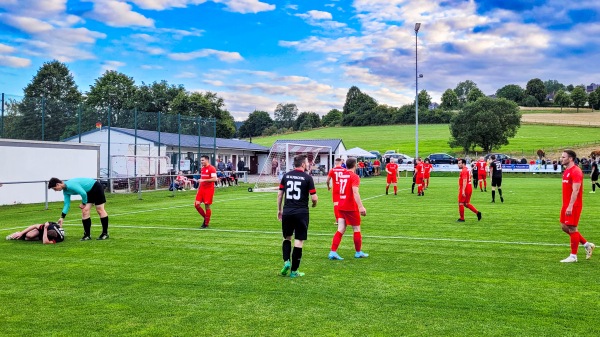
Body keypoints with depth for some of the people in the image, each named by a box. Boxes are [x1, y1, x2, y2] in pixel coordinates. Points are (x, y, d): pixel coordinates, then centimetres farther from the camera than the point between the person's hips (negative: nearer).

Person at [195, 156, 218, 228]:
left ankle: (206, 223, 10)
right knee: (197, 204, -2)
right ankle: (205, 218, 17)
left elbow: (214, 179, -19)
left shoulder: (212, 168, -10)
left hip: (209, 189, -7)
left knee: (207, 206, -2)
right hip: (202, 189, 7)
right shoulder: (202, 169, 15)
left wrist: (204, 180, -24)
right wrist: (198, 188, 19)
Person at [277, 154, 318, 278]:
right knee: (299, 241, 3)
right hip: (301, 213, -4)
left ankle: (286, 262, 3)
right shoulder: (307, 177, -6)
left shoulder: (286, 176, 6)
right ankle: (294, 271, 7)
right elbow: (314, 198, -8)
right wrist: (315, 203, 15)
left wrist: (279, 210, 19)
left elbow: (279, 194, 8)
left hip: (287, 212, 4)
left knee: (287, 238, 21)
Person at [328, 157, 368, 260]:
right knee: (357, 229, 9)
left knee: (340, 230, 4)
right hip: (351, 207, -6)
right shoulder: (354, 176, -12)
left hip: (341, 207, 6)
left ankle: (333, 252, -5)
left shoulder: (342, 175, 10)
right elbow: (355, 192, -24)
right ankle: (358, 252, 20)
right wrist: (361, 206, -29)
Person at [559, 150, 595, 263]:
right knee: (564, 227, 12)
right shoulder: (566, 171, 14)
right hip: (566, 205, 10)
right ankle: (587, 245, 24)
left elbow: (575, 190, -22)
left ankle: (573, 256, 6)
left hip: (573, 206, -10)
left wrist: (570, 206, -27)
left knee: (572, 229, -3)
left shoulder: (576, 171, -16)